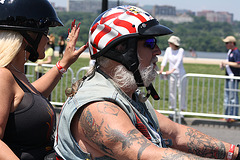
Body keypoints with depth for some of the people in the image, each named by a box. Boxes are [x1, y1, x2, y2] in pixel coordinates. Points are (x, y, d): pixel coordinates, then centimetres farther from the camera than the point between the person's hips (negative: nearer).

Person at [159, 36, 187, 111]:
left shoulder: (181, 50, -10)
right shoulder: (168, 49, 2)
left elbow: (179, 62, -19)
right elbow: (165, 59, -4)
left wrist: (171, 71, -29)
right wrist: (161, 69, -19)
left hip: (180, 73, -4)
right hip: (171, 74, 4)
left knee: (181, 91, -4)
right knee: (171, 91, 5)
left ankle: (182, 108, 2)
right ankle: (172, 108, 12)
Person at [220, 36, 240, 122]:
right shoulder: (230, 51, 16)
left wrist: (227, 63, -19)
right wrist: (223, 64, 8)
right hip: (228, 76, 11)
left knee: (233, 97, -7)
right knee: (227, 96, 15)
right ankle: (227, 115, 23)